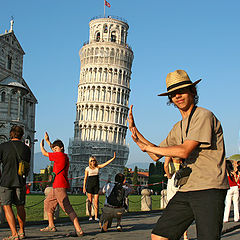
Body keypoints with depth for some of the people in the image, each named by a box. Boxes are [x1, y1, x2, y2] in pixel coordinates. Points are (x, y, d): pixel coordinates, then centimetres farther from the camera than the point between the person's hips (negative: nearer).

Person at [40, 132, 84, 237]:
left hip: (60, 186, -10)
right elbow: (54, 148, 36)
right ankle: (51, 226, 29)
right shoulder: (64, 156, 15)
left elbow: (45, 153, 2)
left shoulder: (60, 155, -10)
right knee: (48, 202, 22)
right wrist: (47, 141, 39)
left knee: (67, 207, -15)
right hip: (56, 186, 10)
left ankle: (79, 230, -20)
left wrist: (41, 145, 21)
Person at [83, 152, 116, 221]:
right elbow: (85, 178, 4)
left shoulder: (98, 167, 6)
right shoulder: (87, 169, 1)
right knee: (90, 201, -1)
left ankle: (96, 217, 2)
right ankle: (90, 216, 6)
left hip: (96, 186, 2)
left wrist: (113, 158, -10)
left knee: (96, 201, -1)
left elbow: (106, 163, -1)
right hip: (89, 186, -2)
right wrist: (84, 187, 0)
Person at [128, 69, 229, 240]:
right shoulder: (179, 127, 19)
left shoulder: (204, 116, -7)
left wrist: (147, 147, -6)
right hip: (186, 191, 8)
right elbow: (156, 156, 23)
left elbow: (184, 151, -16)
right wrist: (134, 129, 19)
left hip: (209, 189, -7)